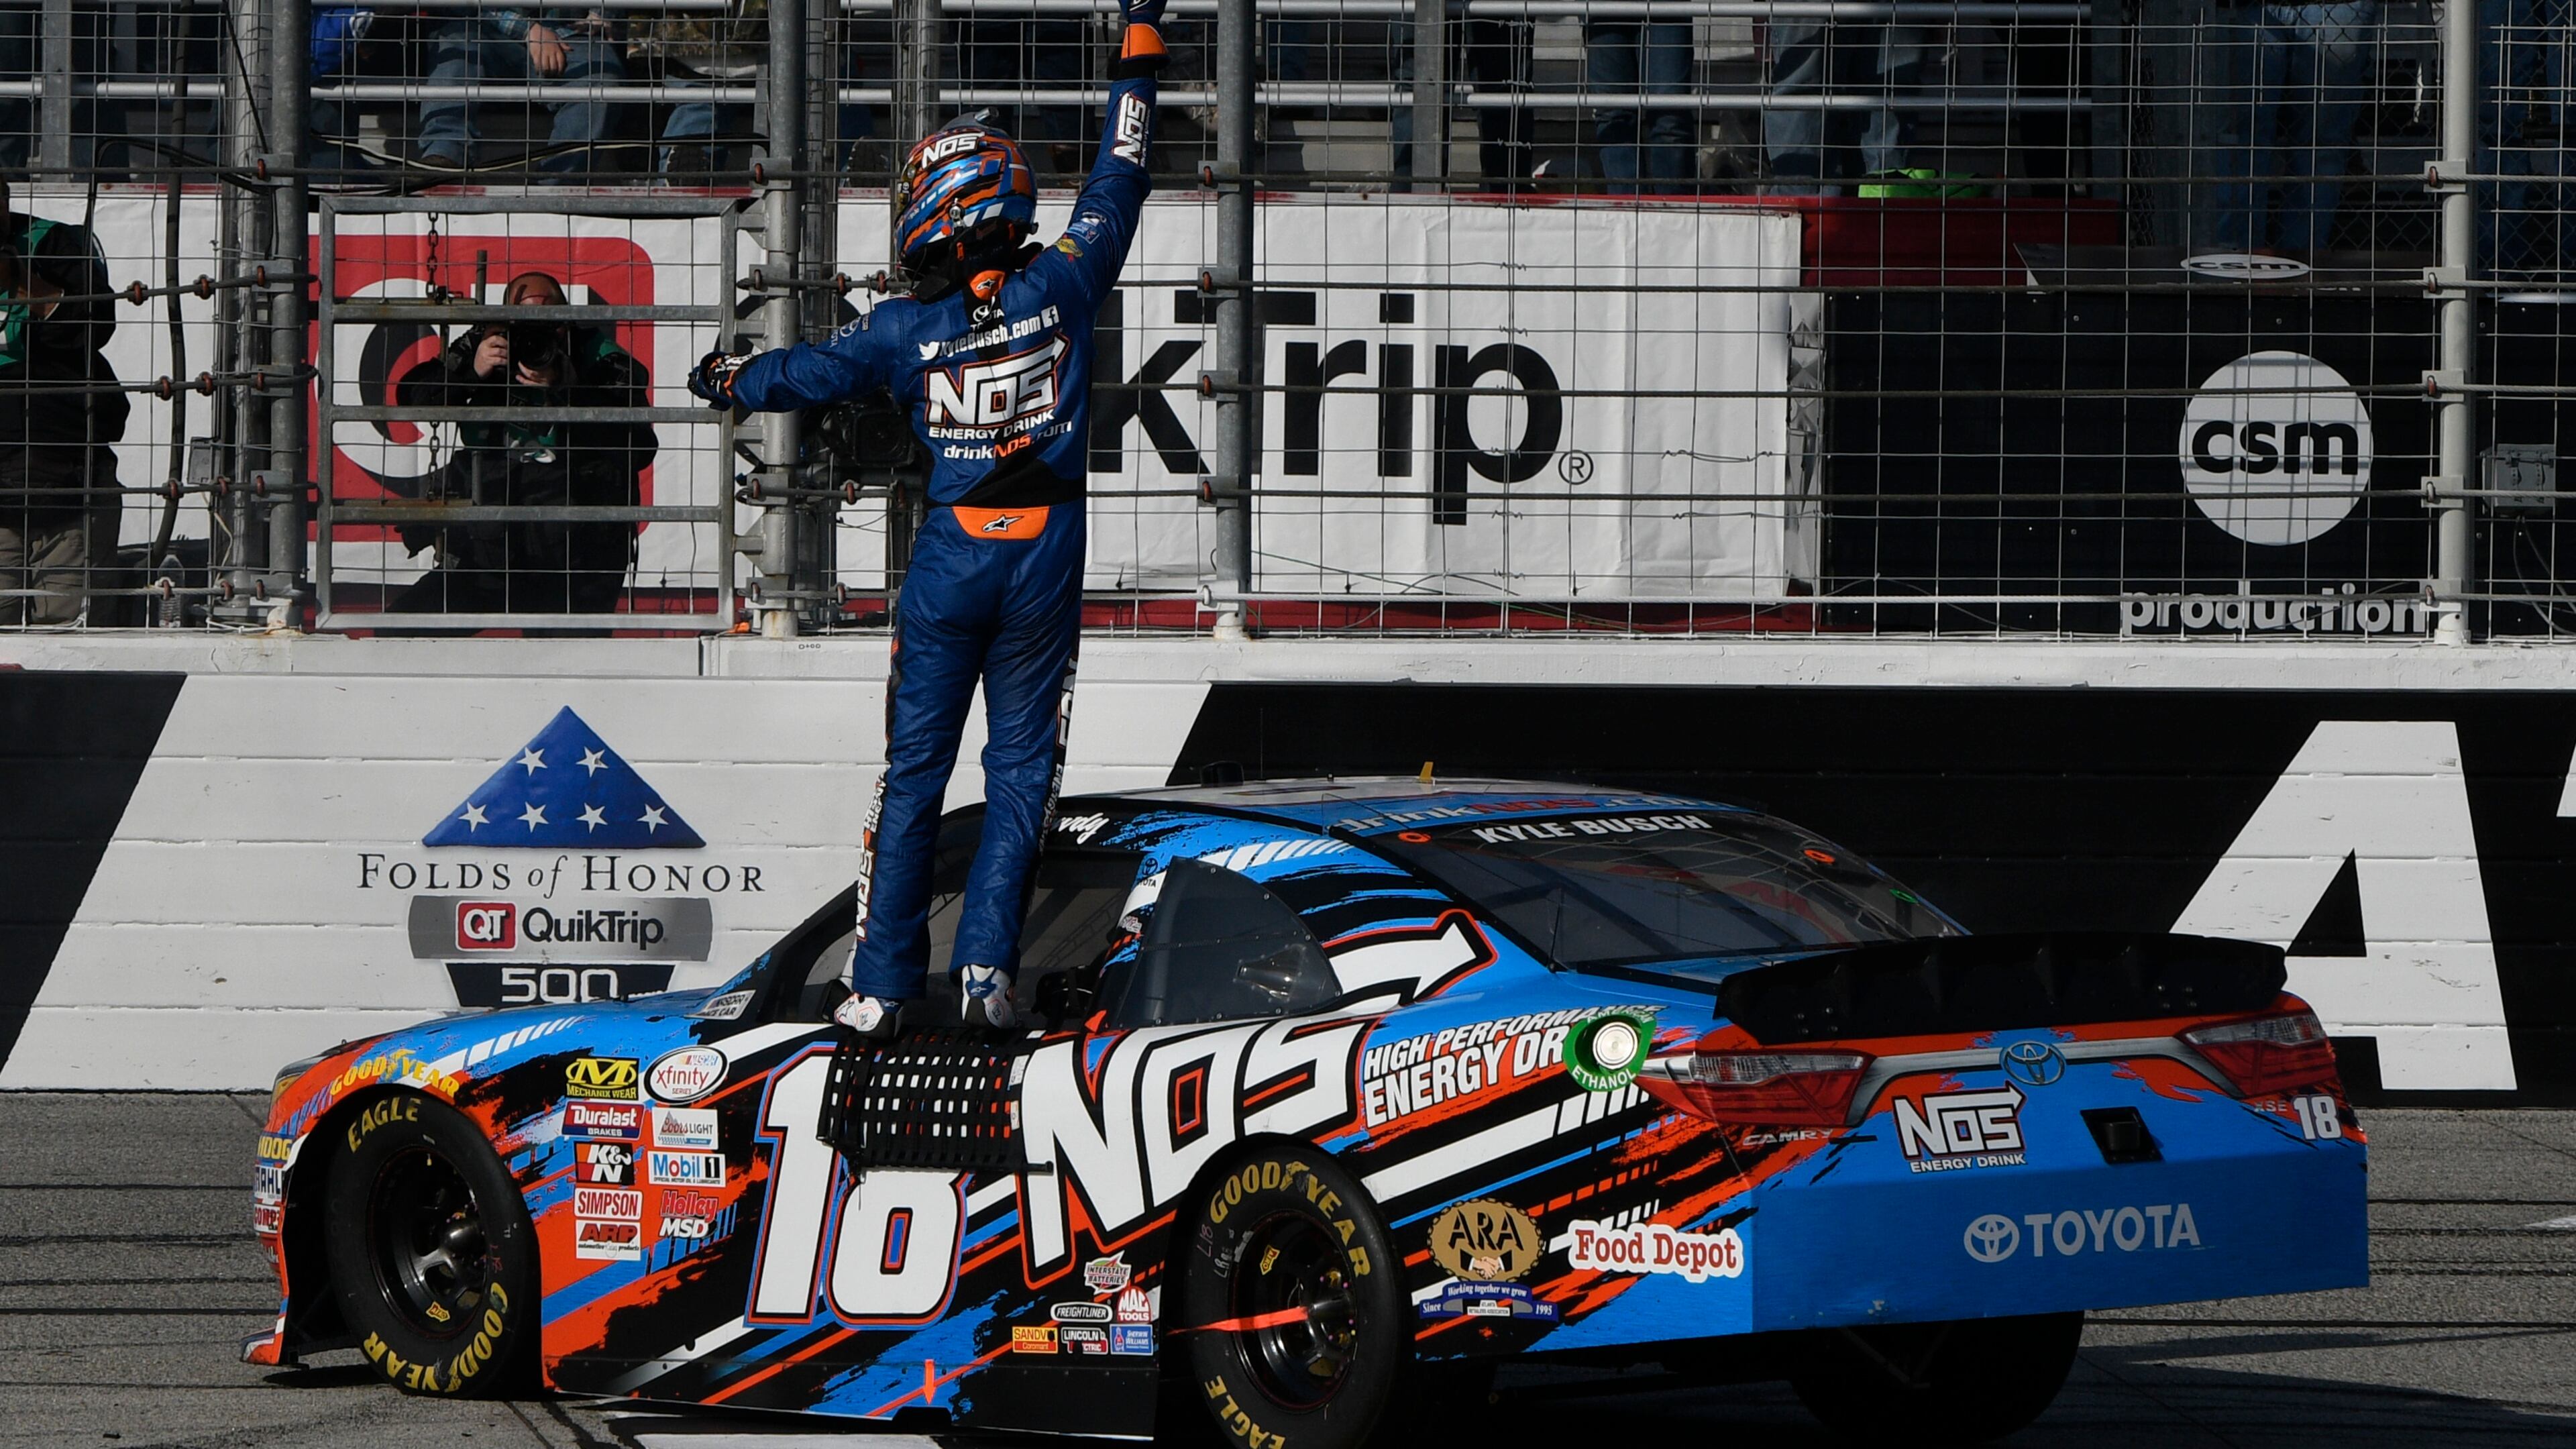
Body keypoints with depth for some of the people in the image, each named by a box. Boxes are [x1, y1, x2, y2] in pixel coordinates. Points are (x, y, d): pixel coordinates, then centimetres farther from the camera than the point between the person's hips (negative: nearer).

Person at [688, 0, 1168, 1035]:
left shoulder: (910, 330, -10)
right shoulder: (1061, 288, -8)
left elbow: (809, 373, 4)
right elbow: (1117, 185, 3)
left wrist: (727, 381, 26)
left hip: (951, 556, -1)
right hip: (1048, 558, 1)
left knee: (915, 767, 7)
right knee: (1020, 765, 7)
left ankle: (882, 981, 7)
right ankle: (986, 967, -1)